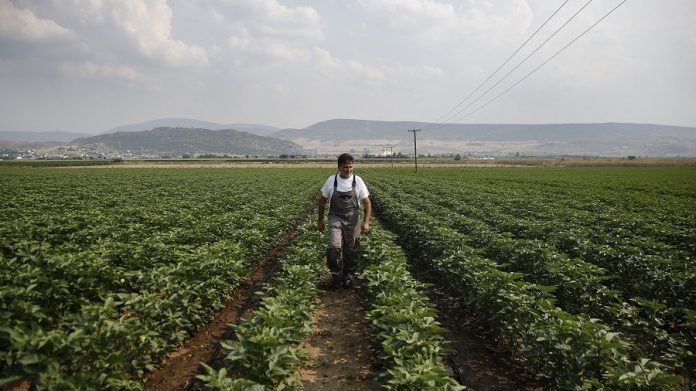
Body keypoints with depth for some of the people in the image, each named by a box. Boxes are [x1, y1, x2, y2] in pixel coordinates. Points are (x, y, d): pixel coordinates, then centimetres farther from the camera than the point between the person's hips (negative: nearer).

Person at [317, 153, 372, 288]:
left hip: (353, 220, 1)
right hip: (335, 218, 0)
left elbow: (367, 203, -1)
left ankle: (349, 276, 24)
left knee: (351, 249, 5)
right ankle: (336, 274, 3)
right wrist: (320, 220, 11)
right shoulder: (331, 181, -3)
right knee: (334, 247, -16)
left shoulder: (358, 181, -4)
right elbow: (322, 201, 9)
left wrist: (366, 222, -11)